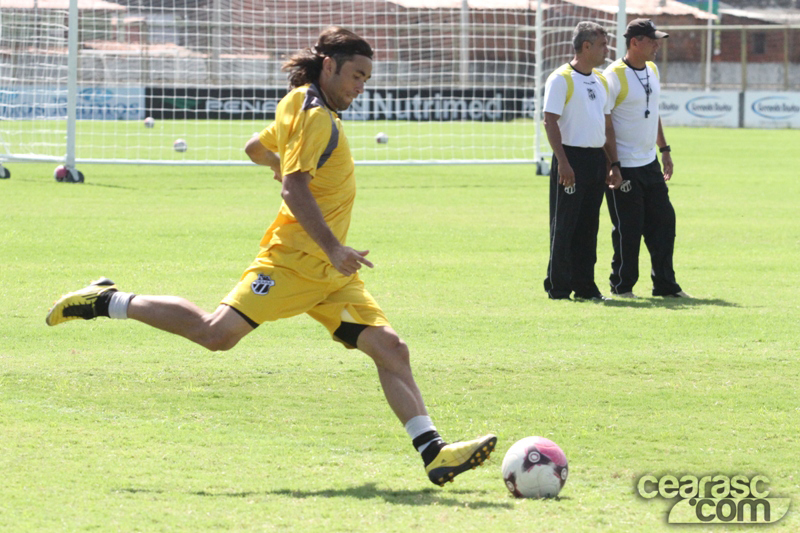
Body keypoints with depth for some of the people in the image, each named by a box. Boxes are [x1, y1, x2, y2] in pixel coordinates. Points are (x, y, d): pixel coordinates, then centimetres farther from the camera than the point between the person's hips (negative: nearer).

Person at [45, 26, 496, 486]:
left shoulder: (304, 111, 20)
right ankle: (108, 301, 3)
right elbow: (294, 188, -21)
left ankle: (434, 452, -10)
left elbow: (256, 148, 36)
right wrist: (333, 248, -28)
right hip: (295, 259, -10)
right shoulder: (315, 116, -9)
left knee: (391, 349, -4)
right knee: (218, 333, -15)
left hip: (332, 274, 10)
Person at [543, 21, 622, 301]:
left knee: (589, 226, 9)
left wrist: (614, 164, 15)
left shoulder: (600, 81, 16)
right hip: (571, 158, -7)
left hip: (596, 159, 7)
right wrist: (562, 162, -20)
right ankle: (558, 287, 2)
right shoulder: (561, 79, -8)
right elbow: (551, 122, -13)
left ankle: (584, 285, 15)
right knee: (564, 225, -4)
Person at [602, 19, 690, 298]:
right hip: (624, 167, -8)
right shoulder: (614, 76, -15)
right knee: (628, 229, -3)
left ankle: (665, 284, 15)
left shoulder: (652, 70, 11)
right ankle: (622, 286, 10)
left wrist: (665, 150, 21)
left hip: (649, 163, 8)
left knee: (663, 221, 7)